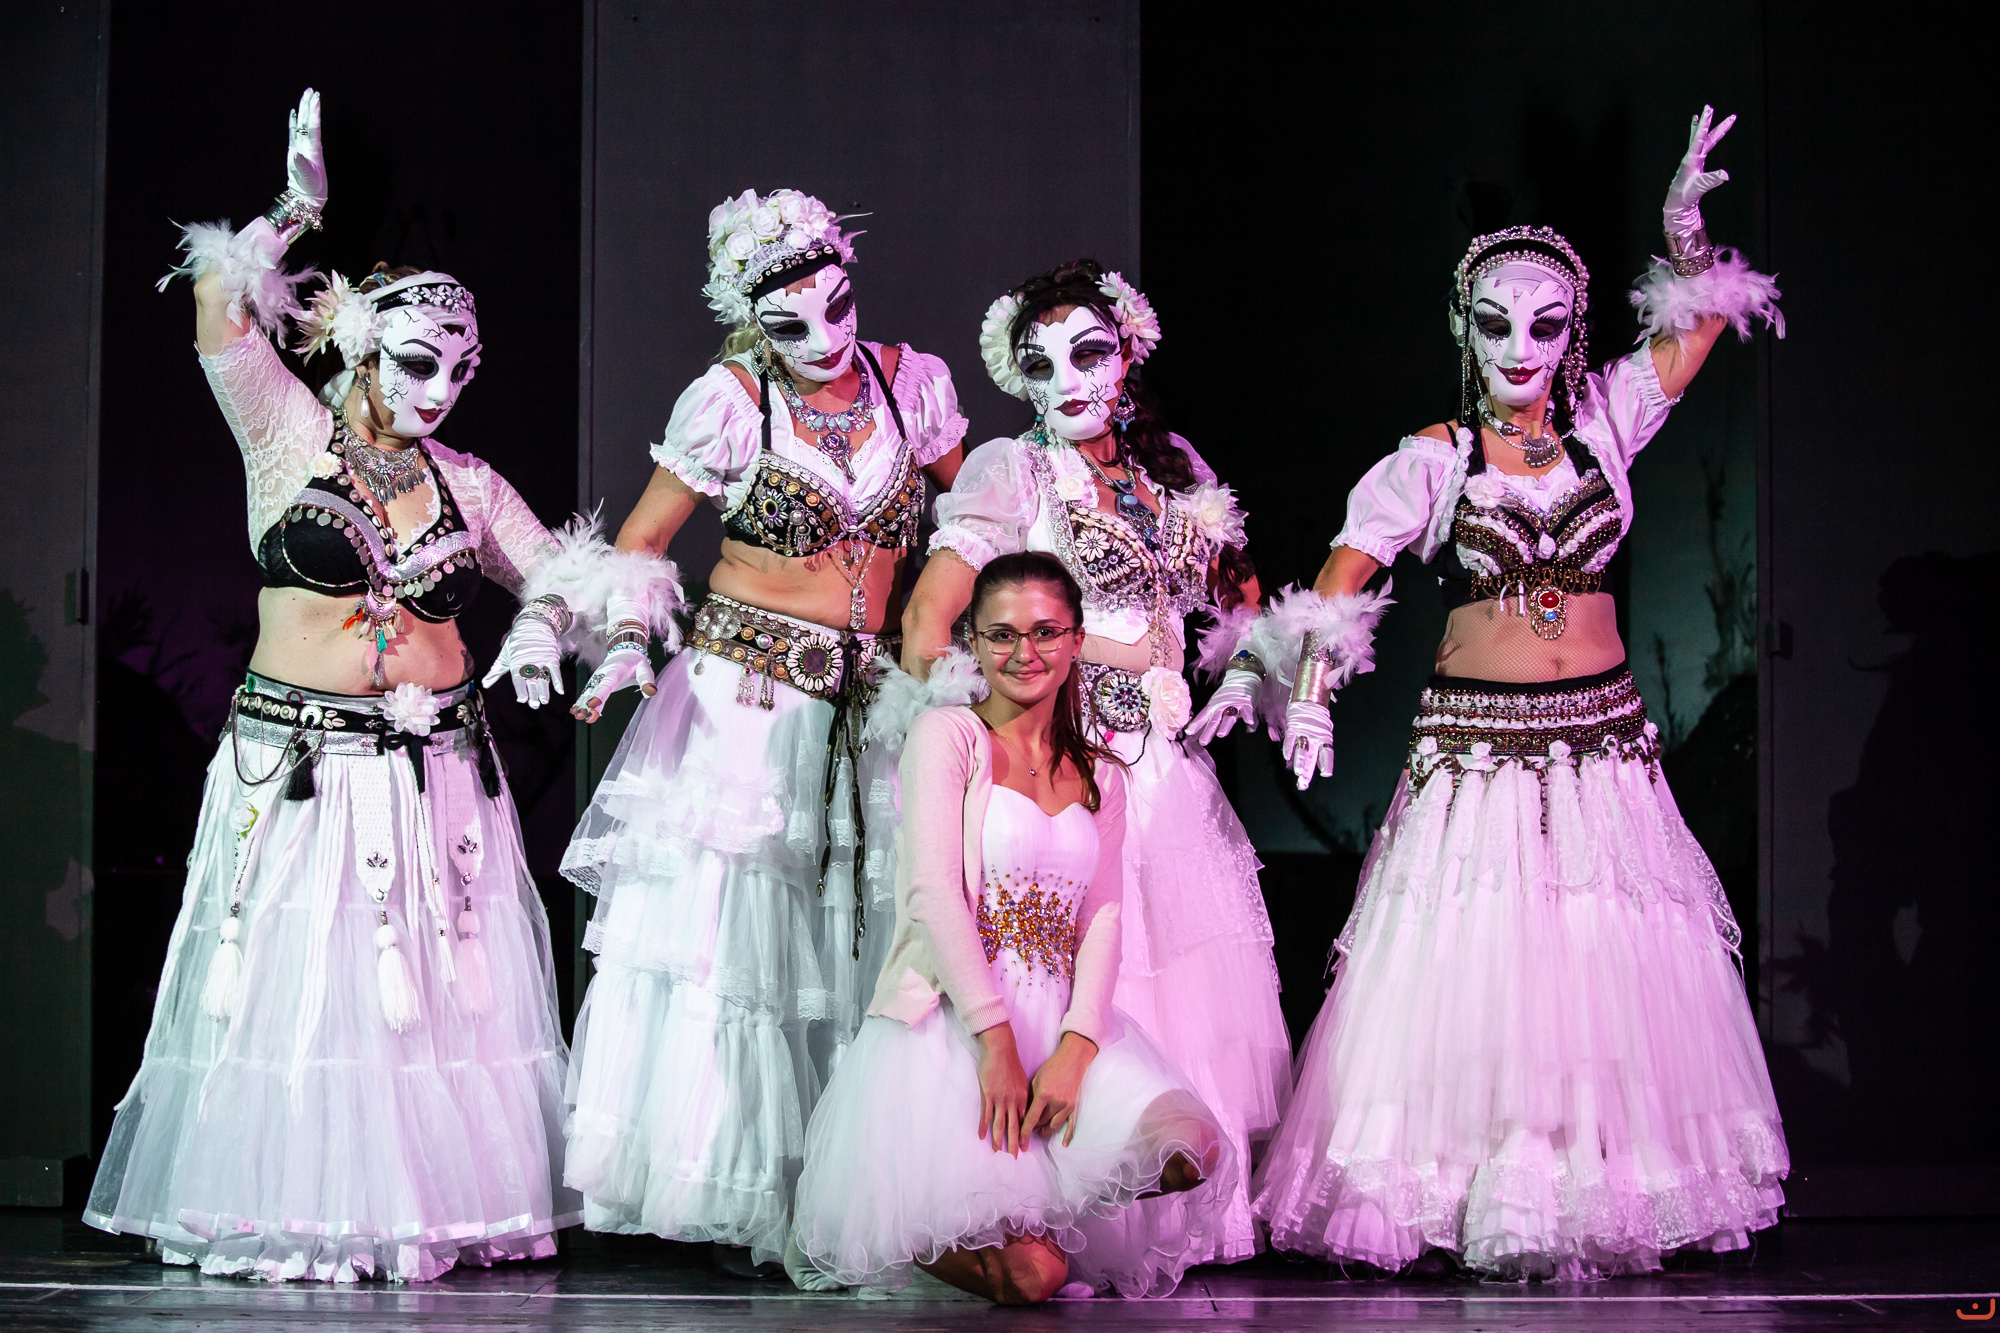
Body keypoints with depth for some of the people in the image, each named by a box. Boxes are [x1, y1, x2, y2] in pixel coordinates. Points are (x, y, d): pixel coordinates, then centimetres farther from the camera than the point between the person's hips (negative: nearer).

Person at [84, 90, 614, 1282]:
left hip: (437, 769, 3)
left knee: (443, 991, 1)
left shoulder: (467, 484, 11)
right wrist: (297, 213, -3)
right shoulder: (290, 439, 1)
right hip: (299, 765, -3)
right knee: (298, 991, -3)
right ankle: (294, 1218, 6)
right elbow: (220, 309, -11)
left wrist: (550, 623, -4)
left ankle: (438, 1204, 7)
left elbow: (558, 577, 18)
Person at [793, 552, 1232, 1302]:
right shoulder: (946, 735, 2)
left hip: (1062, 1023, 5)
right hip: (951, 1023, -5)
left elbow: (1104, 916, 7)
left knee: (1188, 1152, -24)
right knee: (1031, 1275, -20)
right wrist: (996, 1039, -18)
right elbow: (933, 890, -8)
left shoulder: (1100, 775, 18)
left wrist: (1075, 1048, -11)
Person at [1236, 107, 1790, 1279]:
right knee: (1468, 979, -5)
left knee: (1612, 982, 3)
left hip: (1601, 740, 2)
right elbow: (1338, 582, -8)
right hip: (1472, 744, -2)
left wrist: (1685, 232, -15)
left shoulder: (1604, 422, 6)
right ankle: (1462, 1208, 2)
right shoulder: (1435, 458, -1)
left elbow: (1709, 317, 2)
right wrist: (1308, 688, -23)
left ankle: (1606, 1203, 11)